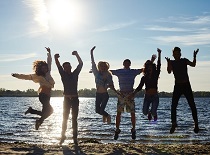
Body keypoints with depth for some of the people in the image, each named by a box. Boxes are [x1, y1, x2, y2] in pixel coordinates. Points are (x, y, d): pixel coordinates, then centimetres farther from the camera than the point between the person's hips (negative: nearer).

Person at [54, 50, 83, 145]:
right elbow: (59, 66, -10)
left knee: (74, 119, 3)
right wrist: (56, 59, -28)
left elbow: (81, 64, 1)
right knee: (65, 118, 2)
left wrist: (77, 55, -11)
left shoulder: (75, 73, 6)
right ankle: (63, 136, 8)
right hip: (67, 99, 0)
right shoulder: (63, 74, 4)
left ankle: (75, 137, 4)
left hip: (75, 99, 0)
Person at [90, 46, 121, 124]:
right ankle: (106, 115, 34)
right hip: (98, 94, 4)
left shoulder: (108, 75, -2)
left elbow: (111, 85, 1)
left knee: (101, 110, -11)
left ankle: (107, 116, 22)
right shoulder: (97, 73, 4)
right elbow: (93, 63, 0)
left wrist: (117, 92, -11)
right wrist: (91, 53, -4)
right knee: (97, 110, 3)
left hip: (105, 95, -3)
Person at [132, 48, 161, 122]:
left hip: (155, 96, -1)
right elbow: (140, 87, 3)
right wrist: (134, 92, -15)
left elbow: (158, 66, -9)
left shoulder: (156, 75, 1)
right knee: (145, 112, -12)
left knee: (153, 112, -15)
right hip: (147, 96, 2)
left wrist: (159, 54, -15)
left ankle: (154, 114, 25)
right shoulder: (144, 78, 5)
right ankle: (149, 112, 27)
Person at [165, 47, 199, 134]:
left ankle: (196, 124, 4)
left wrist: (194, 57, -24)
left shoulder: (184, 61, 5)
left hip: (187, 86, 0)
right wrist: (168, 63, -30)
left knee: (192, 105, -2)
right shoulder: (172, 63, 2)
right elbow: (169, 71, -14)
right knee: (173, 106, -7)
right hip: (177, 86, 0)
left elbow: (193, 65, -7)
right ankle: (174, 124, 2)